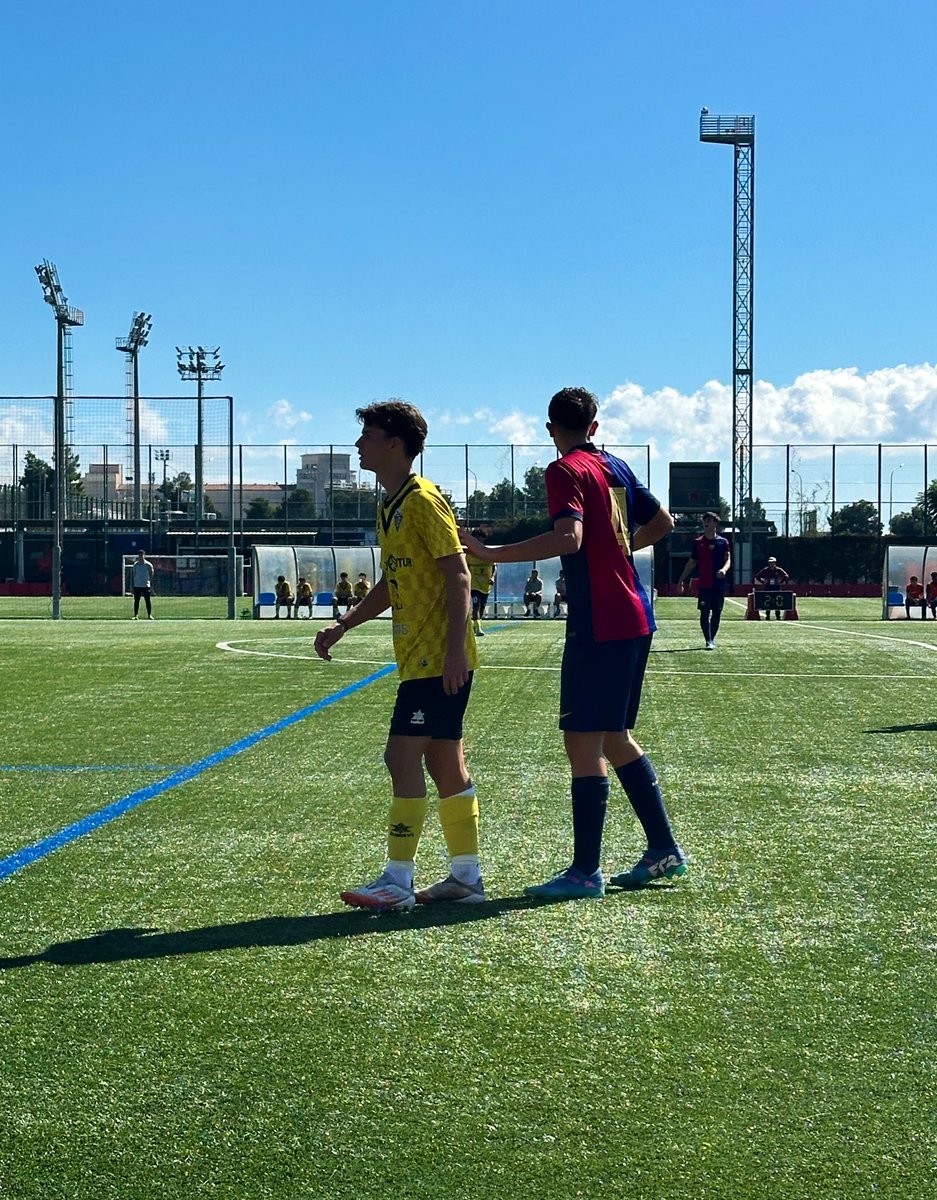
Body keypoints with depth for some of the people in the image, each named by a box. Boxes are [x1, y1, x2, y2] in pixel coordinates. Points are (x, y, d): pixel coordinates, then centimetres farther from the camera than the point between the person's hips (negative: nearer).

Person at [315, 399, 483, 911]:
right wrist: (344, 624, 16)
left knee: (403, 757, -10)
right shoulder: (390, 508, 17)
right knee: (444, 763, 12)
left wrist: (455, 648, -23)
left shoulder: (423, 501, -13)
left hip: (438, 660, -10)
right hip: (418, 658, 10)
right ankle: (466, 875, 18)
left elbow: (458, 574, -17)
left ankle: (398, 881, -6)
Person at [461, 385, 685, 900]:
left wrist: (491, 553, -26)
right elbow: (662, 522, 23)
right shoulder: (617, 466, 14)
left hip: (598, 626, -9)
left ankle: (586, 872, -4)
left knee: (583, 742, -5)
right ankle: (664, 850, 20)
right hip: (634, 620, 9)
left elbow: (568, 537, -25)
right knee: (615, 738, 17)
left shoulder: (565, 471, -9)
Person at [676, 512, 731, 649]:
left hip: (719, 583, 0)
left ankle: (712, 639, 16)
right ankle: (708, 641, -9)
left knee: (717, 612, 5)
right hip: (704, 584, 0)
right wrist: (681, 580, 9)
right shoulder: (698, 542, 7)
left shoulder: (723, 542, 6)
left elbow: (728, 560, 0)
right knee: (705, 612, -8)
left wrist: (724, 569, -23)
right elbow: (692, 563, 13)